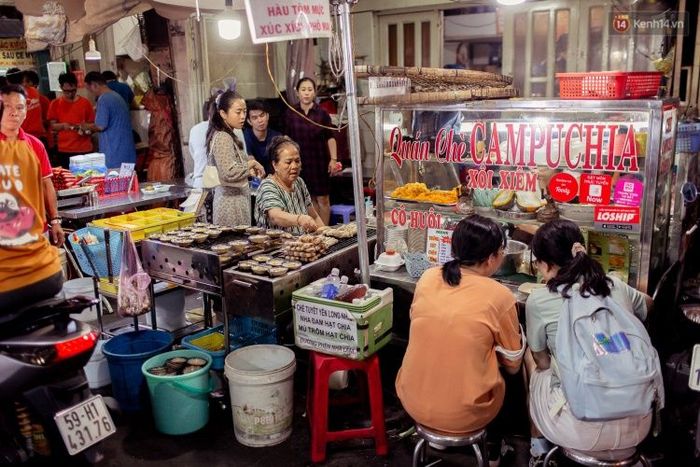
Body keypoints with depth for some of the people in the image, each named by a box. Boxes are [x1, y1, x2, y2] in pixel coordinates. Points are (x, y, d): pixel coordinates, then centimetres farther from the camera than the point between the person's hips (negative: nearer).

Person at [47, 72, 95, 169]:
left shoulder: (85, 103, 3)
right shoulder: (55, 104, 5)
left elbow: (93, 125, 7)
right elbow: (52, 126, 5)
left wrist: (85, 127, -14)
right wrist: (62, 125, -14)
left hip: (84, 150, -1)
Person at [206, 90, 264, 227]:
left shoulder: (230, 136, 13)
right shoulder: (222, 138, -15)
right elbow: (229, 173, -25)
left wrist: (249, 169, 4)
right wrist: (252, 163, -12)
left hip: (237, 197, 9)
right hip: (231, 200, -9)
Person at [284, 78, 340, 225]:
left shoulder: (322, 113, -3)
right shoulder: (291, 113, 2)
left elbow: (330, 138, -2)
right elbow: (287, 138, 9)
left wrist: (333, 159, -9)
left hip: (319, 160, -2)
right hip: (300, 161, 2)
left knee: (322, 199, 0)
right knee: (309, 198, 9)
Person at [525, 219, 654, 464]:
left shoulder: (539, 301, -8)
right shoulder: (616, 286, 4)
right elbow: (648, 304, 28)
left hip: (583, 431, -4)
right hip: (638, 425, 5)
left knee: (530, 358, 22)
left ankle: (539, 448, 36)